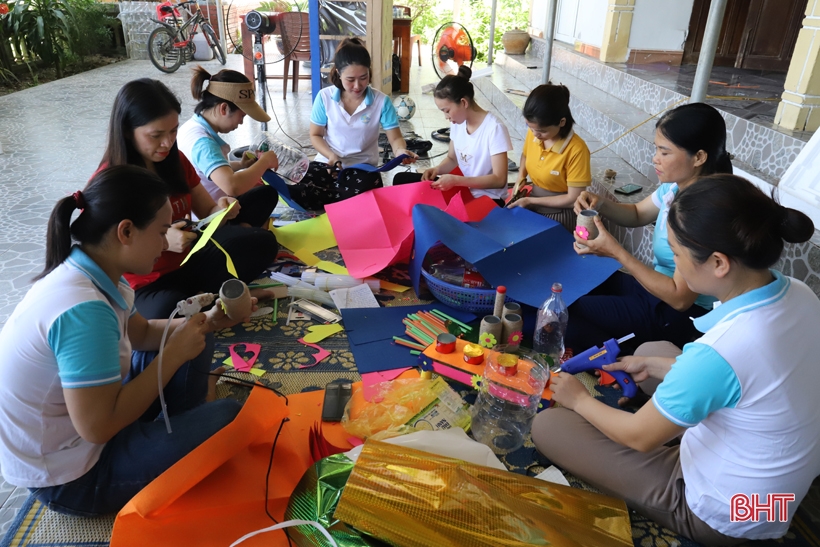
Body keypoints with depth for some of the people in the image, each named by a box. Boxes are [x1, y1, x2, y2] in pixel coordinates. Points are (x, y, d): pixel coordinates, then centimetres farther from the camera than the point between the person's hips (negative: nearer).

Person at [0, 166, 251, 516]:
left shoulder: (91, 274, -5)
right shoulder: (83, 310, -34)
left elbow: (141, 333, 11)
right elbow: (98, 427, -32)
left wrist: (205, 323, -5)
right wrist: (175, 352, -25)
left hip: (75, 425, 9)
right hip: (67, 481, -9)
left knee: (196, 343, 10)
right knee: (229, 418, -16)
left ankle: (181, 435, 19)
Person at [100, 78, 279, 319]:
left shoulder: (176, 161, 1)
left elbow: (207, 213, 9)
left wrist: (222, 210, -15)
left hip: (190, 264, 5)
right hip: (147, 285, -5)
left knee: (263, 242, -11)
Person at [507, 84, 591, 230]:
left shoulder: (576, 150, -25)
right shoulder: (533, 134, -9)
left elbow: (573, 199, -20)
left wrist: (530, 200, -17)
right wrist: (521, 177, -4)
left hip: (559, 215, -5)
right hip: (533, 207, 5)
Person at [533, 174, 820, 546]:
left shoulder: (716, 352, -38)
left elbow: (639, 437, -20)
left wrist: (579, 399, -2)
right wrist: (654, 367, 9)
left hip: (721, 516, -7)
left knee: (548, 425, -4)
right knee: (653, 348, 20)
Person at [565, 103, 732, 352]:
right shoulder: (674, 185, -4)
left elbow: (680, 298, -27)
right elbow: (637, 214, 16)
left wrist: (616, 251, -27)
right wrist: (601, 204, -6)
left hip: (677, 314, -9)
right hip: (654, 285, 9)